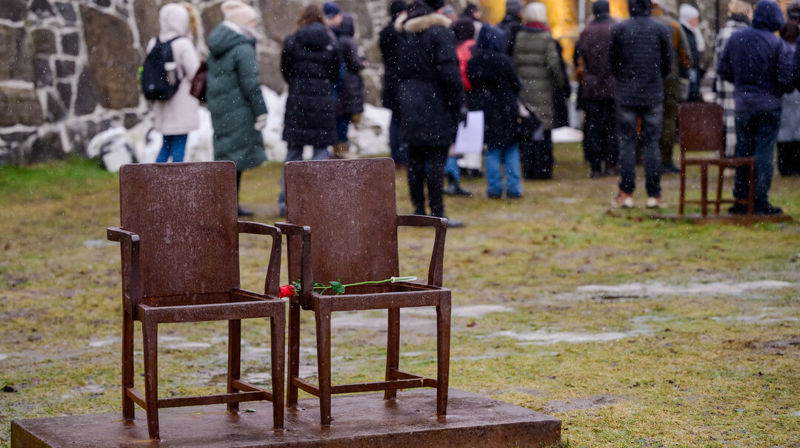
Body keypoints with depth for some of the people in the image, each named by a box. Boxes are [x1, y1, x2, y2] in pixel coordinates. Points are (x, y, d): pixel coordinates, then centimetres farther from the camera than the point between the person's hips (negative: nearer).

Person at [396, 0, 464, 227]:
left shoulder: (407, 32, 11)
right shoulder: (441, 32, -10)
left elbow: (401, 69, 14)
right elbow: (449, 71, -16)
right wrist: (457, 102, -9)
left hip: (410, 103, 6)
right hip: (436, 104, -6)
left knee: (415, 159, 9)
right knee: (436, 159, -5)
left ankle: (419, 210, 13)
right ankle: (436, 212, -5)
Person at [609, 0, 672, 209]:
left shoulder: (618, 29, -2)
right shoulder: (661, 29, 0)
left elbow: (612, 62, 5)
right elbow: (668, 63, 4)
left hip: (626, 95, -1)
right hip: (653, 95, 1)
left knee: (627, 142, 3)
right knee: (651, 143, 4)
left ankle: (626, 193, -1)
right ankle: (654, 194, 3)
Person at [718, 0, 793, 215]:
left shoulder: (736, 38, 1)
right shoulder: (778, 44, -12)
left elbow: (722, 70, 5)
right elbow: (787, 79, -13)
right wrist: (783, 89, 10)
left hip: (742, 105, 4)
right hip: (768, 106, -4)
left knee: (743, 150, 11)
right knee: (764, 152, 0)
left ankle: (741, 199, 14)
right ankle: (760, 201, -1)